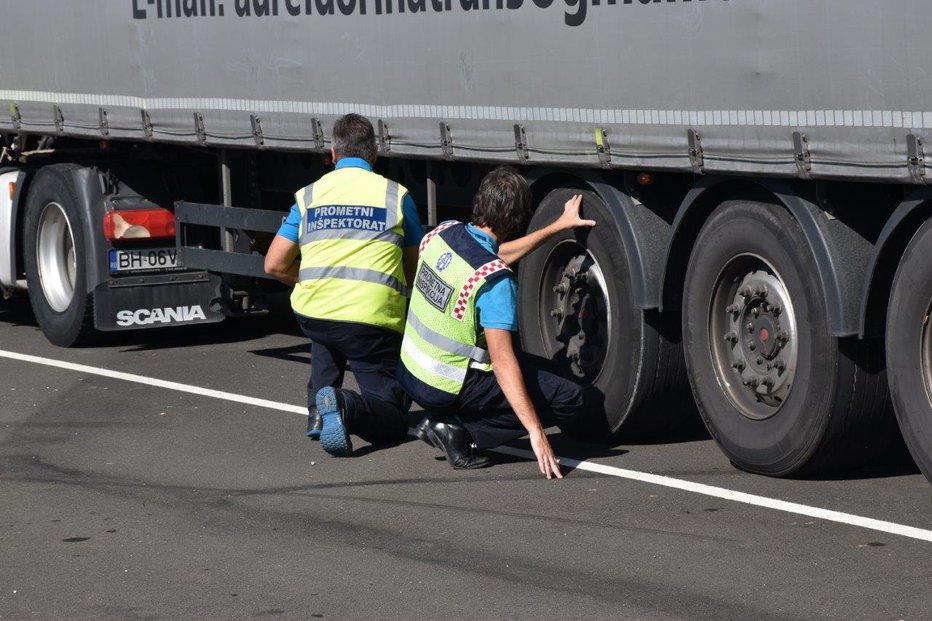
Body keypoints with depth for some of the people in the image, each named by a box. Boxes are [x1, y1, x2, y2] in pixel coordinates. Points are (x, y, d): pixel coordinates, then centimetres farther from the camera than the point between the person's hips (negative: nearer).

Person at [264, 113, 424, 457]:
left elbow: (275, 265, 11)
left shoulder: (308, 196, 13)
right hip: (375, 321, -3)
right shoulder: (396, 195, 8)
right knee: (394, 421, 5)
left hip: (313, 313, 3)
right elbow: (414, 269, 14)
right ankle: (345, 406, -26)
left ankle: (318, 408, 21)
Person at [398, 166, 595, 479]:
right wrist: (535, 432, -29)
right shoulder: (496, 280, -25)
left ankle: (443, 422, 9)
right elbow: (502, 358, -29)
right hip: (446, 390, -8)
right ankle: (458, 431, -6)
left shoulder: (443, 232, -3)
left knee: (537, 369, 26)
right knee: (569, 399, -2)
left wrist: (559, 225, 22)